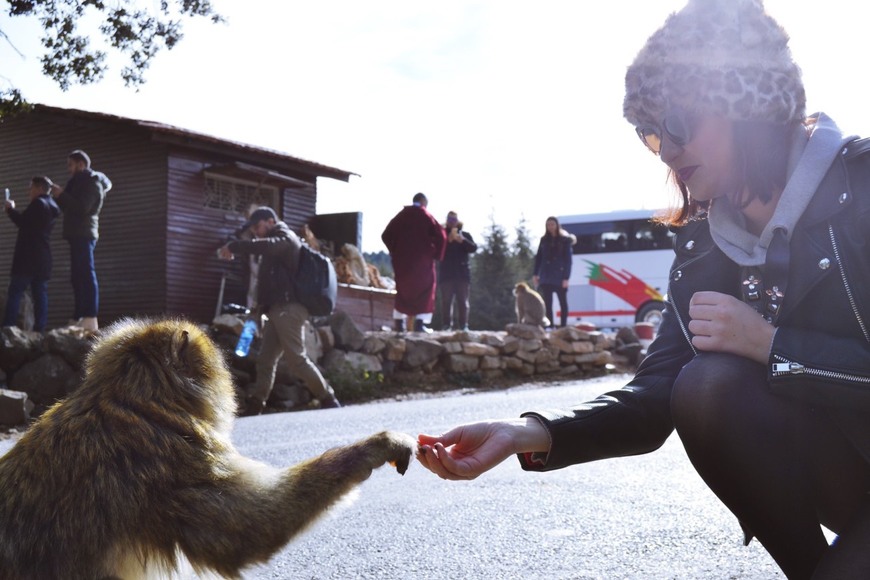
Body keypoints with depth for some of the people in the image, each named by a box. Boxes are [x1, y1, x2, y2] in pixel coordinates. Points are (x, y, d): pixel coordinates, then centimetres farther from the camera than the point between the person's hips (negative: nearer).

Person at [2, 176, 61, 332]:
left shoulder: (38, 203, -10)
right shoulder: (52, 207, 18)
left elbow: (22, 222, -11)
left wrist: (10, 210, 3)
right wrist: (15, 212, 19)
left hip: (29, 257, -9)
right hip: (43, 258, 9)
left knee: (15, 292, -8)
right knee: (40, 293, 3)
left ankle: (8, 328, -13)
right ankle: (39, 330, -2)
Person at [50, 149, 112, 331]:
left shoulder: (92, 182, -6)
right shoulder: (81, 182, 25)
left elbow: (82, 208, -18)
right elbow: (70, 208, 24)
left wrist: (61, 195, -11)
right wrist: (59, 196, 11)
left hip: (84, 234, -10)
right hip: (78, 234, 10)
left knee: (87, 275, -15)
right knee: (77, 277, 8)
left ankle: (90, 319, -21)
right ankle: (78, 318, 8)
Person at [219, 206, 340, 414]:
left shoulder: (285, 239, -5)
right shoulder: (277, 245, 27)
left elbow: (264, 246, -28)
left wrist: (232, 246, -22)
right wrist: (260, 307, 20)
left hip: (288, 309, -10)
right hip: (278, 310, 10)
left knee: (296, 359, -11)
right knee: (265, 360, 6)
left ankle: (328, 400, -4)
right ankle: (254, 406, 7)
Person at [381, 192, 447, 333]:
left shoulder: (401, 215, 8)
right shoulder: (426, 216, -3)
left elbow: (386, 235, 7)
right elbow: (441, 235, -12)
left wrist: (395, 251, 13)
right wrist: (436, 254, -3)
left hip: (402, 258, 4)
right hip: (422, 259, -4)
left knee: (403, 289, 13)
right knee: (424, 289, 3)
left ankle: (399, 322, 9)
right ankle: (420, 323, -8)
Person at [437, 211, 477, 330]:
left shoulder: (465, 235, 11)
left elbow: (474, 248, -4)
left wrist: (462, 240, -20)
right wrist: (447, 241, -17)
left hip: (462, 273, 0)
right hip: (446, 273, 0)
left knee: (462, 300, -2)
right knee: (446, 300, -4)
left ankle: (463, 325, -2)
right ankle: (447, 325, -3)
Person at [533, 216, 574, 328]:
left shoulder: (565, 240, 0)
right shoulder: (544, 240, 12)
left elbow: (568, 260, -4)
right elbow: (538, 257, 12)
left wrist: (566, 278, -11)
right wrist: (536, 274, 2)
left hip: (559, 276, -4)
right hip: (546, 277, 4)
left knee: (563, 303, 2)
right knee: (547, 303, 2)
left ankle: (563, 326, 5)